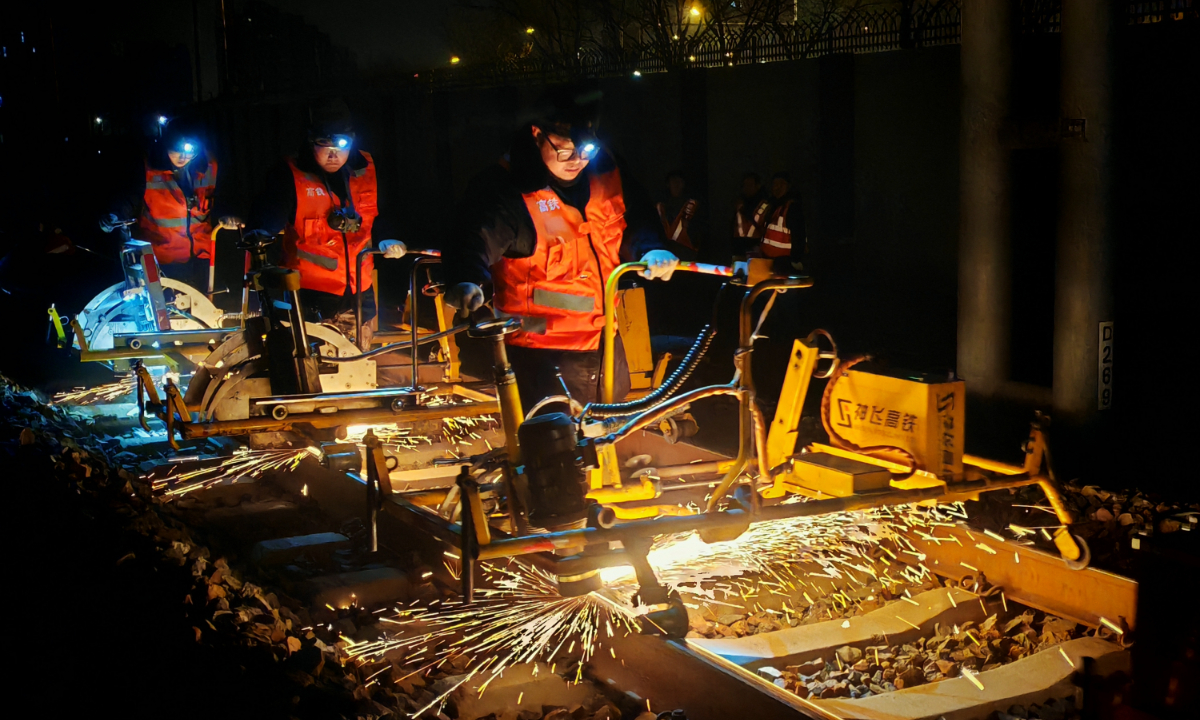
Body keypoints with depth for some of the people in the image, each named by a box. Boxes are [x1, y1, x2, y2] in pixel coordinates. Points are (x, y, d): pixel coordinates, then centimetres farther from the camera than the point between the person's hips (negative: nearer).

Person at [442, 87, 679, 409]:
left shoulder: (606, 171, 1)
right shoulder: (504, 189, -18)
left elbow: (637, 218, 13)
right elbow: (474, 241, -28)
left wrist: (650, 250, -8)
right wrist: (467, 282, -50)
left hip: (605, 343, 7)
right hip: (543, 354, -6)